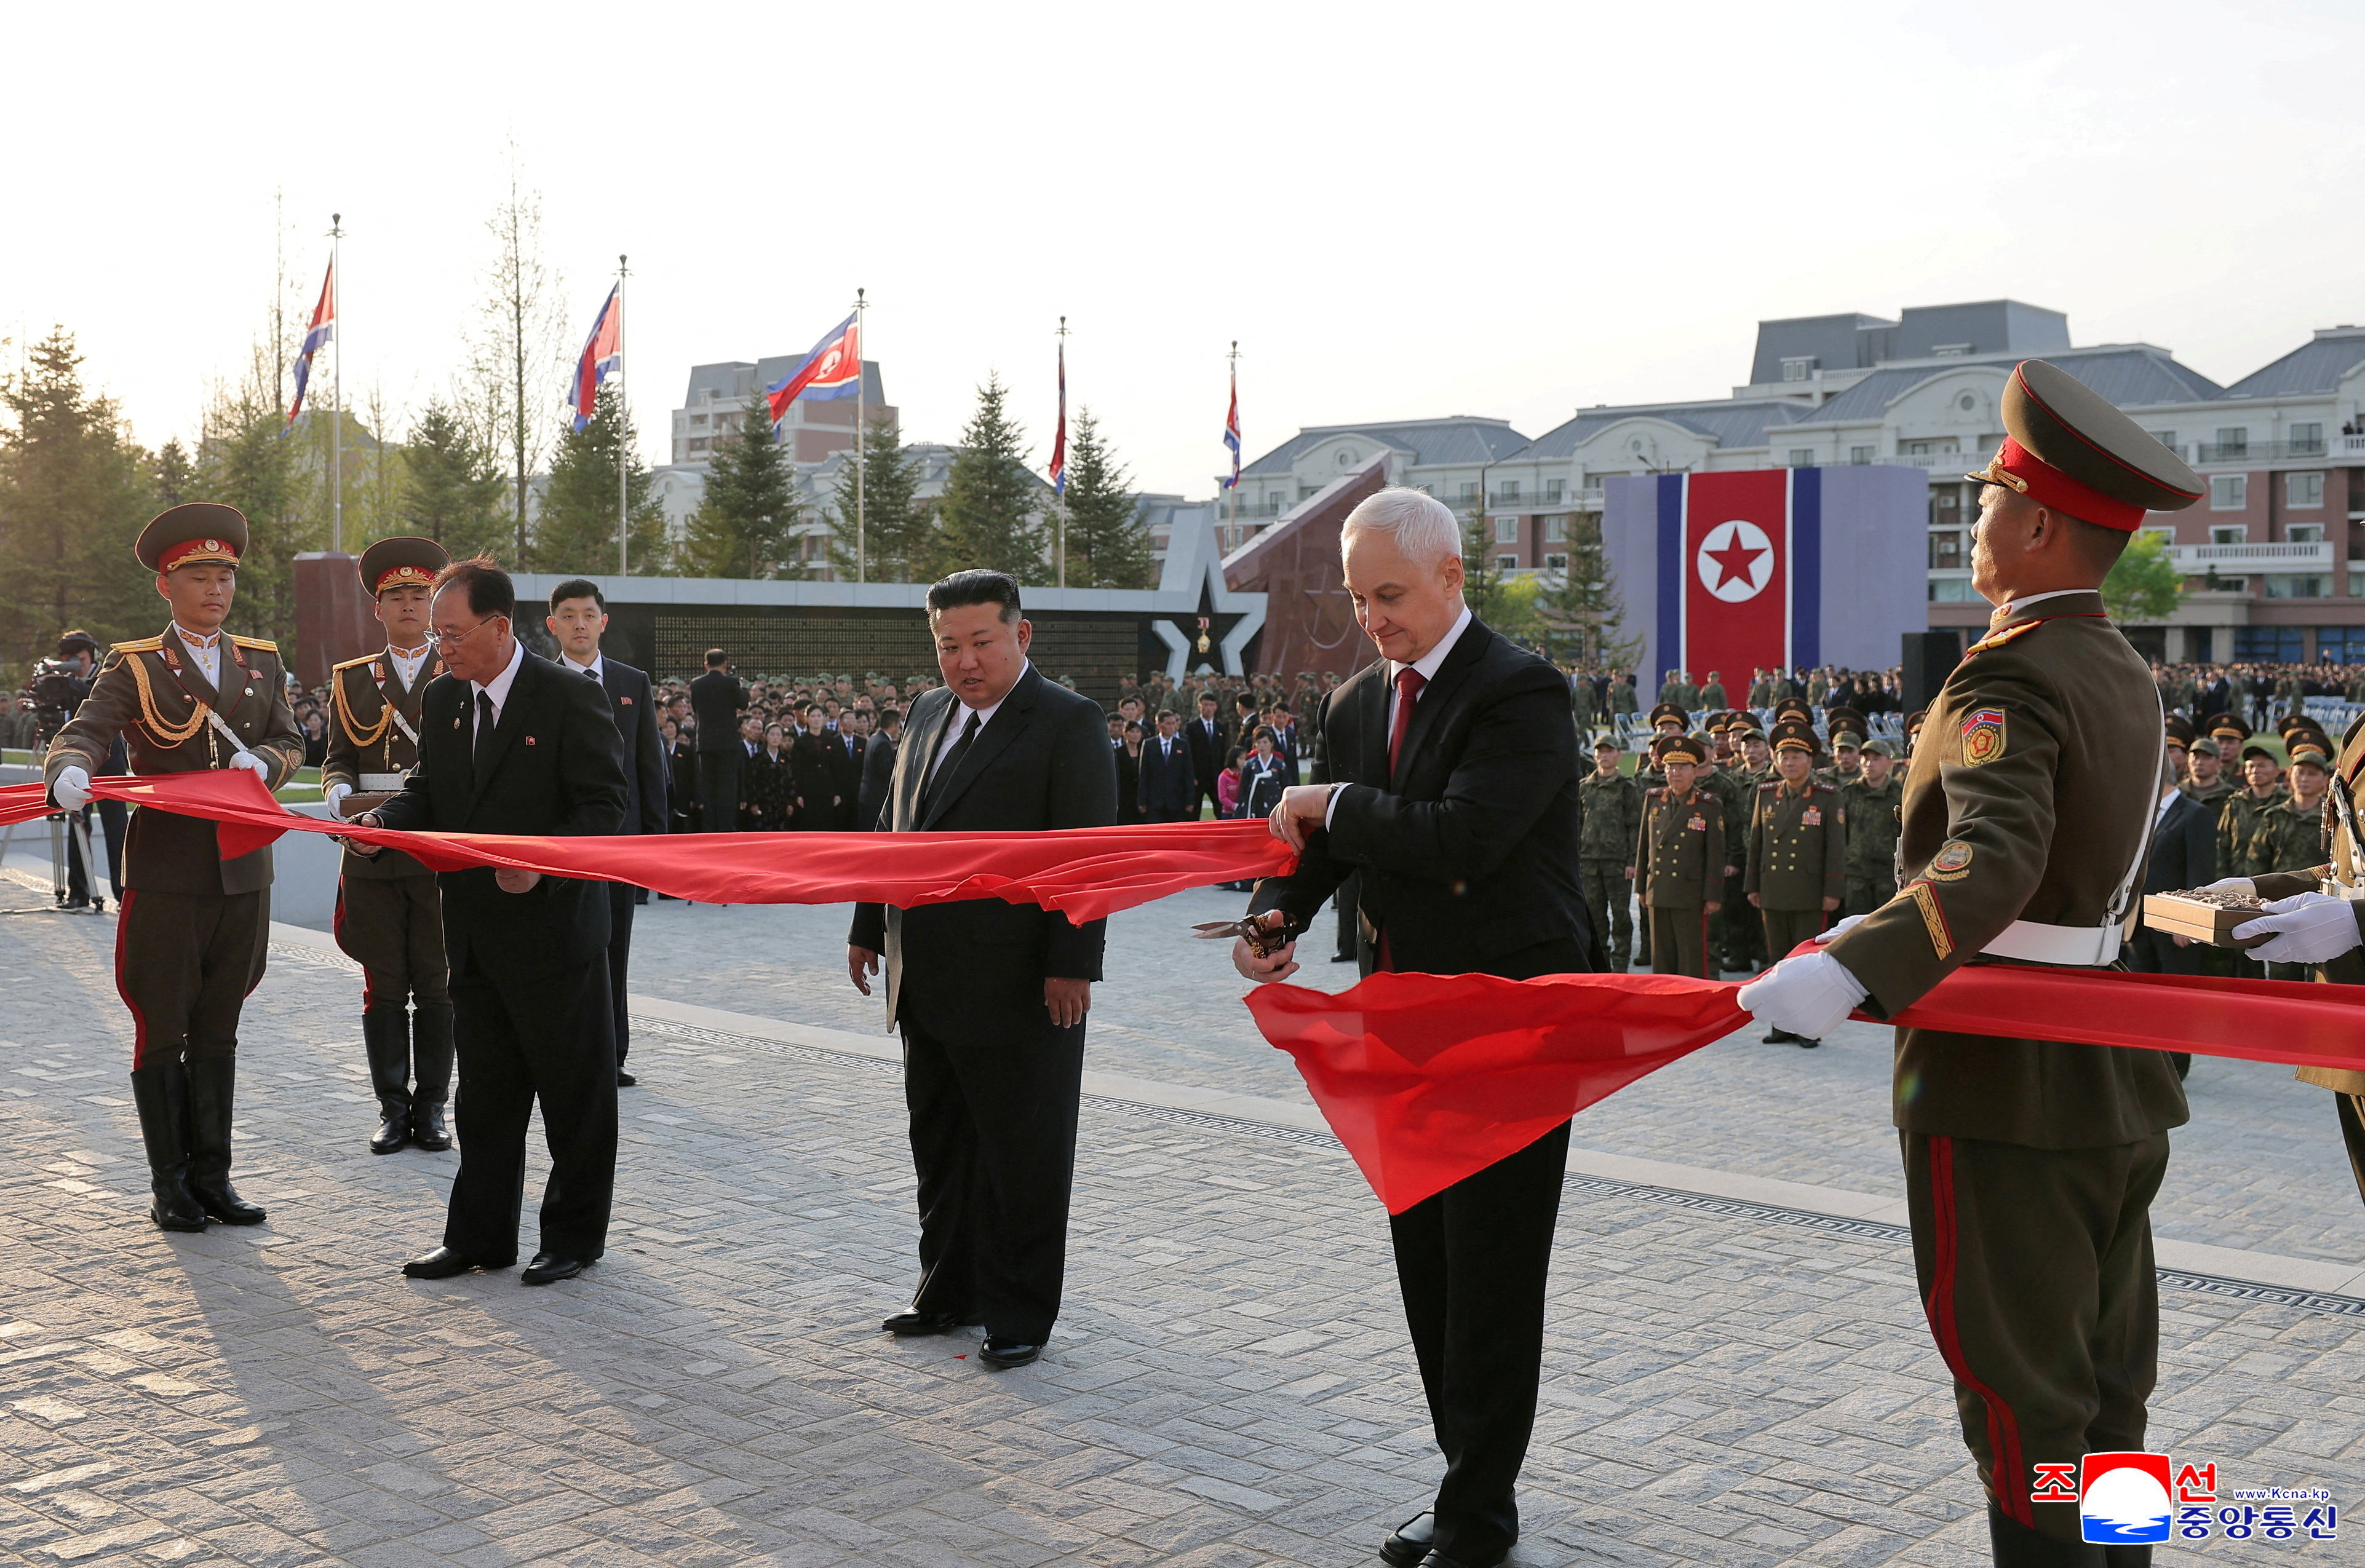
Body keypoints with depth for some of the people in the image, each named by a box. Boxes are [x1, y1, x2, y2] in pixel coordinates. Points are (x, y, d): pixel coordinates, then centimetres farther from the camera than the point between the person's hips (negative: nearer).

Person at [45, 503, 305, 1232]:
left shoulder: (262, 663, 12)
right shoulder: (134, 667, -1)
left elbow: (290, 741, 14)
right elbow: (85, 730, -14)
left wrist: (262, 761, -10)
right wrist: (70, 772, -36)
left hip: (243, 871, 4)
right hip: (164, 876, -3)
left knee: (218, 1032, 11)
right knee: (162, 1032, 4)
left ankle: (211, 1174, 18)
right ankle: (169, 1181, 13)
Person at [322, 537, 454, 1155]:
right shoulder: (351, 680, 12)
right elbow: (338, 757, 11)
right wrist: (339, 789, -11)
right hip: (373, 854, 2)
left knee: (437, 988, 3)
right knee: (384, 988, 5)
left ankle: (431, 1108, 12)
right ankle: (393, 1109, 14)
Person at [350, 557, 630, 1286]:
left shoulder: (571, 698, -13)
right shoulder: (442, 698, 8)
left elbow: (605, 806, -15)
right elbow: (430, 791, 15)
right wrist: (384, 819, -6)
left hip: (553, 925, -7)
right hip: (474, 929, 7)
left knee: (574, 1090, 5)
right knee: (484, 1090, 15)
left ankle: (575, 1235, 18)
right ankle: (480, 1236, 25)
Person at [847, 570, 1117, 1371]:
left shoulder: (1069, 723, -10)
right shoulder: (930, 712, 12)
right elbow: (894, 828, 19)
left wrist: (1073, 965, -19)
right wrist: (869, 929, 17)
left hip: (1021, 990, -7)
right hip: (929, 986, 7)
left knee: (1023, 1160, 4)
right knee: (940, 1148, 17)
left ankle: (1019, 1315, 16)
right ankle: (950, 1291, 32)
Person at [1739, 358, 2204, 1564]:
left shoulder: (2010, 676, -18)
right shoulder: (2126, 675, 11)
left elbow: (1997, 859, -35)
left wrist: (1851, 969, -50)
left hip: (2008, 1098, -9)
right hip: (2115, 1091, 9)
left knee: (2022, 1407, 1)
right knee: (2103, 1394, 17)